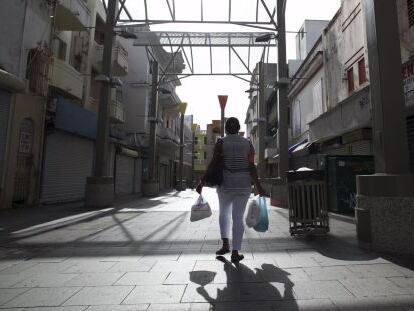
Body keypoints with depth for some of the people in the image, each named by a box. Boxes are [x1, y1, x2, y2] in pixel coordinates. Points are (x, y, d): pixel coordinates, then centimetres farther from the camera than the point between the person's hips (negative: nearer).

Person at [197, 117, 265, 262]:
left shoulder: (221, 143, -3)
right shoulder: (248, 143, 2)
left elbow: (213, 163, -10)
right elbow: (252, 166, -4)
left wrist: (202, 182, -7)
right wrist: (258, 186, 2)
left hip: (225, 182, -1)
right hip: (243, 183, 1)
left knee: (224, 212, 20)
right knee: (238, 217, 3)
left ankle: (225, 244, 11)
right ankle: (235, 253, 4)